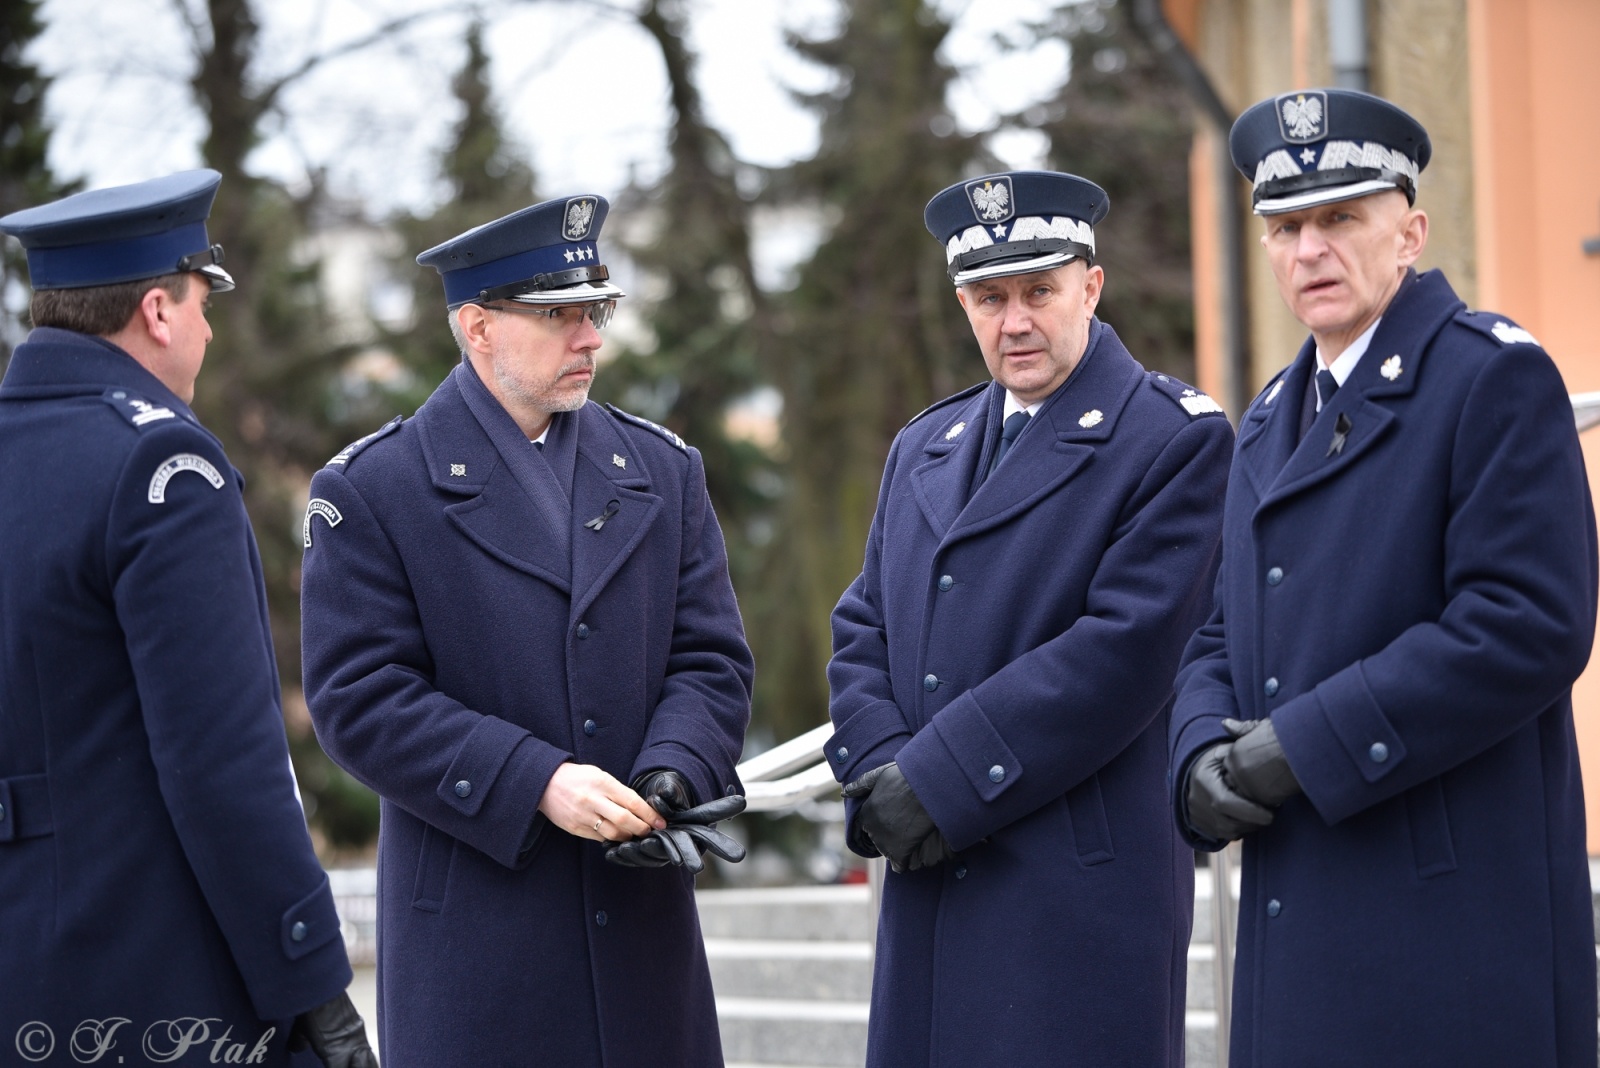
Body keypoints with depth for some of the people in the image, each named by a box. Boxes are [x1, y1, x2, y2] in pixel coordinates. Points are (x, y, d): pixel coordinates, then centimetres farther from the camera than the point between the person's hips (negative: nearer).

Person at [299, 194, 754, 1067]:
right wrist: (537, 783, -19)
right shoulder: (373, 488, -2)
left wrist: (670, 778, -13)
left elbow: (711, 660, 8)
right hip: (473, 926, -4)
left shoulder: (663, 471, 12)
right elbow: (360, 701, -9)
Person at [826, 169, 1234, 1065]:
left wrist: (941, 783, -15)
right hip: (929, 893, 6)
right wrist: (881, 773, -4)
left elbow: (1127, 648, -14)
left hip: (1086, 894, -6)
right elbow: (862, 633, 16)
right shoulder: (924, 449, 19)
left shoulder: (1177, 438, -4)